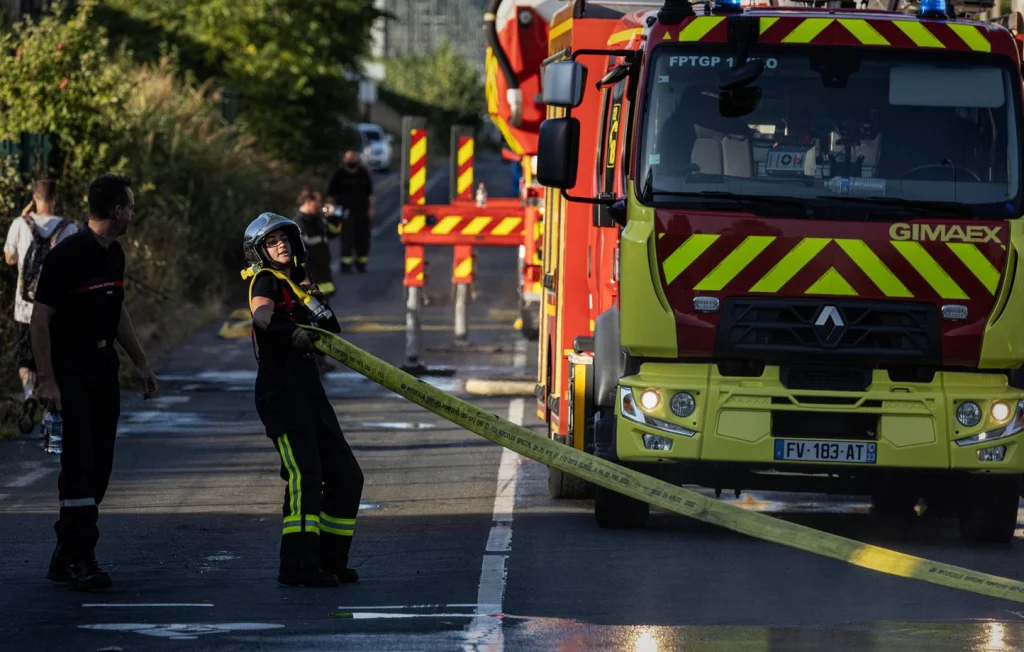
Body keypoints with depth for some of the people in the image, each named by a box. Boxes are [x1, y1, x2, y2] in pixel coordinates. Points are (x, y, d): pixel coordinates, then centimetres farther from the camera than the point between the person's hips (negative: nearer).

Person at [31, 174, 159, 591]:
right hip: (69, 372, -8)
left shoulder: (113, 255, 12)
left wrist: (141, 363, 25)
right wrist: (46, 381, -21)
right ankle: (77, 560, -12)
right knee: (79, 463, -13)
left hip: (103, 370, 8)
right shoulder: (67, 256, -15)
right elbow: (40, 319, -16)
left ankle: (68, 556, 13)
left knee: (99, 466, 6)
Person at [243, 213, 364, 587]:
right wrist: (291, 332, -41)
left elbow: (331, 333, 17)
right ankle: (298, 566, -23)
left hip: (308, 388, 9)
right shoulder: (265, 281, -1)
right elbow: (262, 314, -23)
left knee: (346, 476, 10)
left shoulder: (301, 286, 22)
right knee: (304, 474, -19)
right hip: (280, 387, -9)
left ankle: (329, 559, 18)